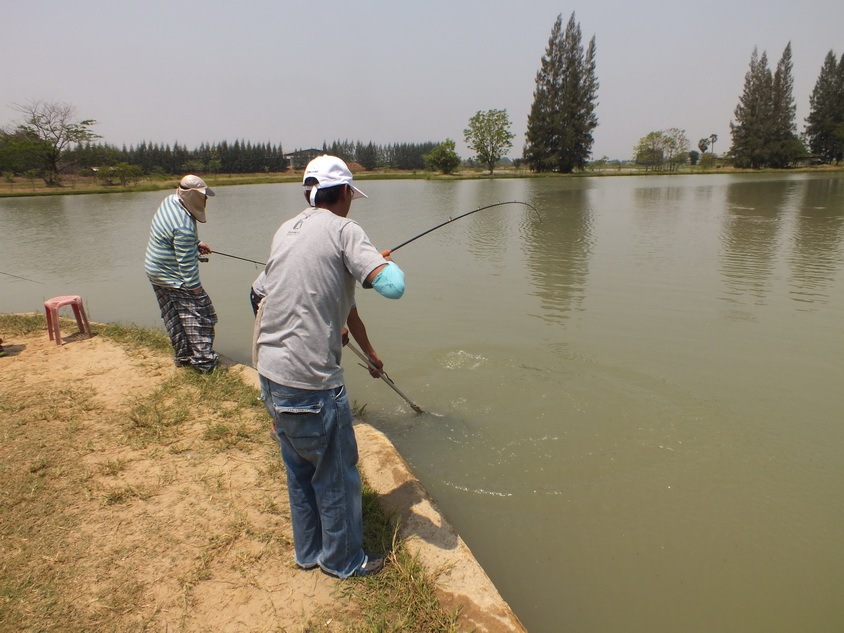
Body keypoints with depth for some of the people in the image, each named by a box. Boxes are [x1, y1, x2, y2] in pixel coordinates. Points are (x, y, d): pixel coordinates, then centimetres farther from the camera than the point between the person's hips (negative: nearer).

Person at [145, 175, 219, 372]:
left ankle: (183, 356, 27)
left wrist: (196, 243, 11)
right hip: (173, 277, -10)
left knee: (174, 317, 16)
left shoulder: (170, 200, 1)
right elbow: (186, 261, -25)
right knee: (199, 313, -3)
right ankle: (204, 361, 0)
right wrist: (194, 286, -18)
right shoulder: (184, 226, -29)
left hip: (155, 271, 10)